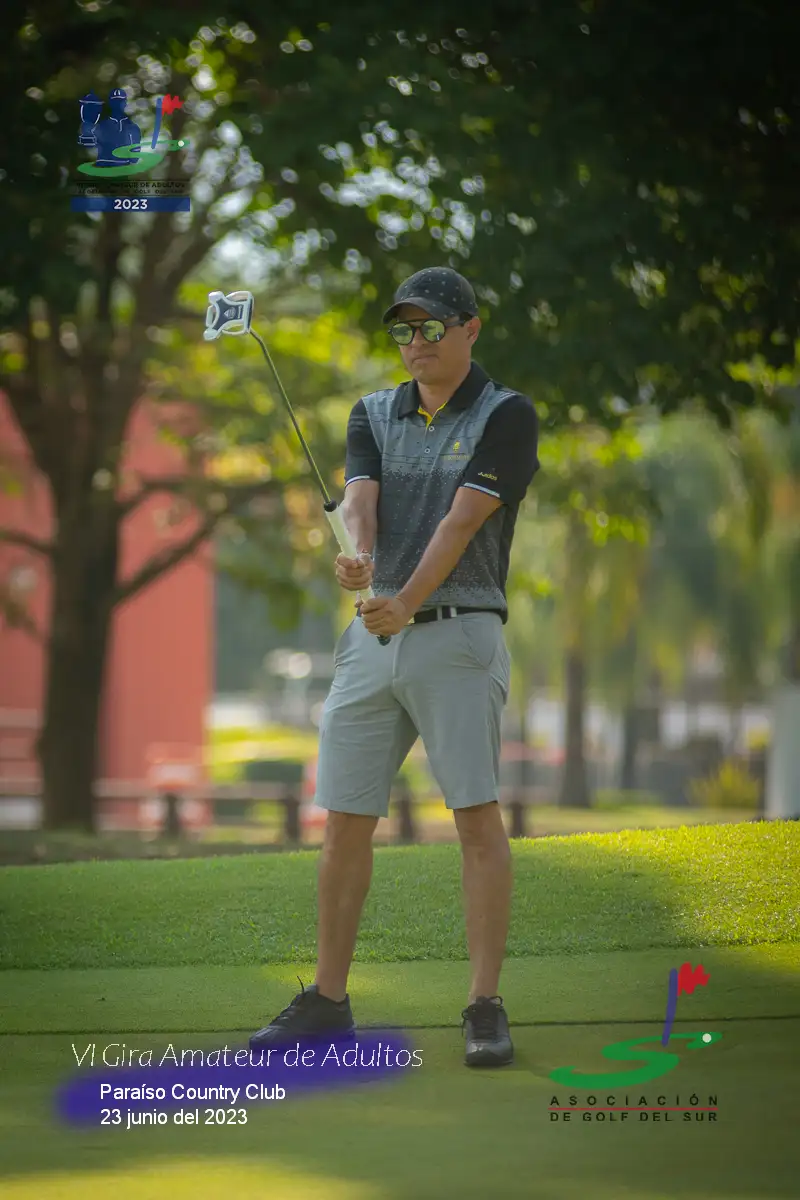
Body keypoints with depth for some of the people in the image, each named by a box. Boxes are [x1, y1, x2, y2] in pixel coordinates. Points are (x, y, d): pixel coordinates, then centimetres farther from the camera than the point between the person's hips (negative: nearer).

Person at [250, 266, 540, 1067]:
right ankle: (328, 999, 17)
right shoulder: (374, 415, 13)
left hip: (458, 638, -5)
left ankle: (486, 1007, -12)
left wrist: (408, 600, -29)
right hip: (372, 638, 5)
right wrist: (358, 559, -29)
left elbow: (464, 518, -15)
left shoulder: (506, 416, -3)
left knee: (477, 815, -13)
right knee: (344, 821, 7)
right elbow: (360, 499, -5)